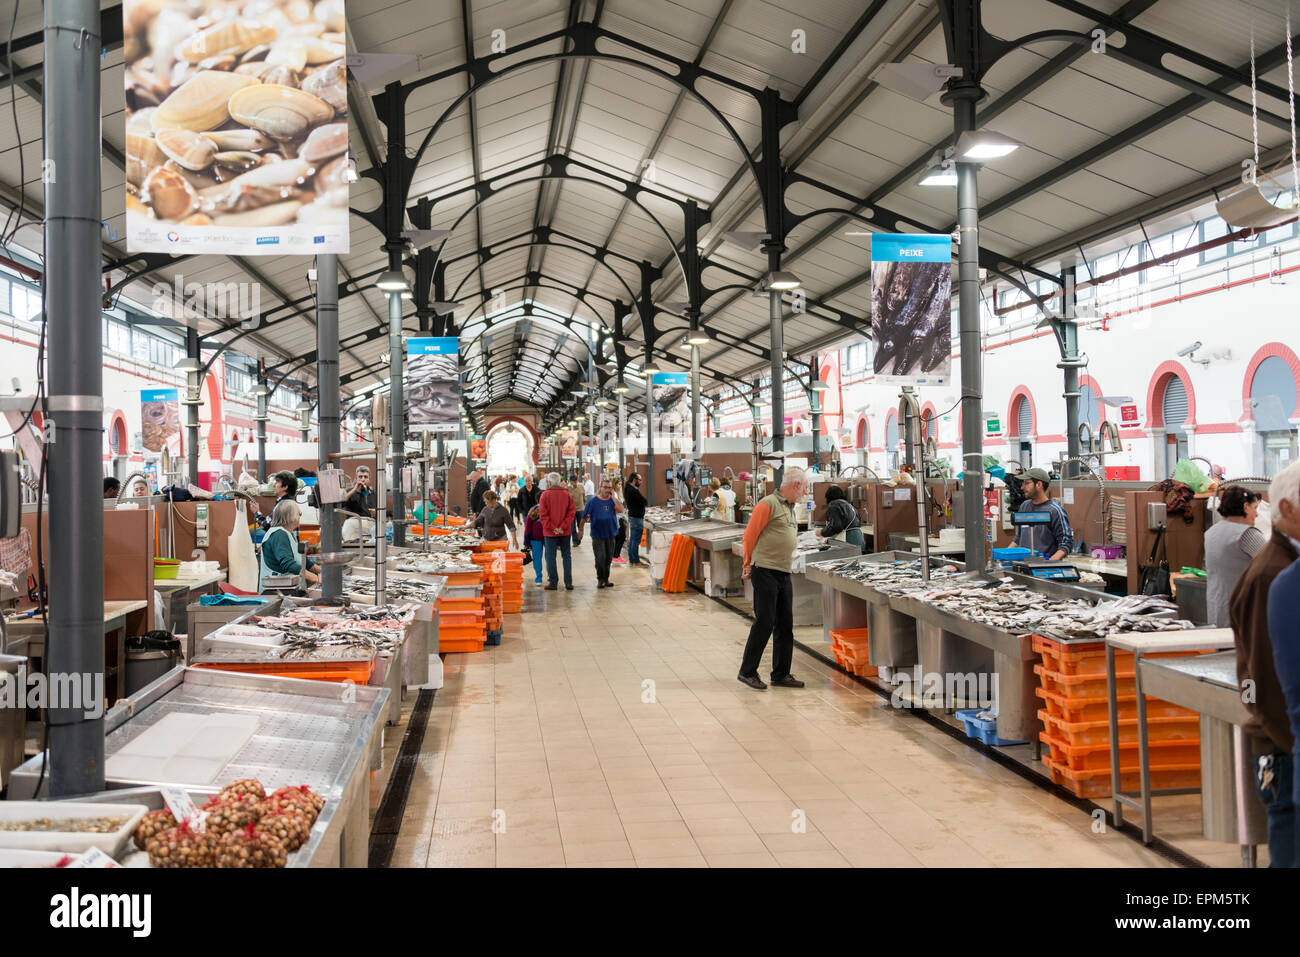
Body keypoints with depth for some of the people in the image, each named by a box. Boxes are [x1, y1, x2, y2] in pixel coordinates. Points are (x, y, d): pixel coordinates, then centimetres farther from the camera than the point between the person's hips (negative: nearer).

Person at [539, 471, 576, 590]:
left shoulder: (545, 494, -5)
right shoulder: (567, 494, 3)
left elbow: (543, 514, -9)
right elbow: (571, 513, -2)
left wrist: (552, 528, -8)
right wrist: (563, 527, -5)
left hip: (550, 532, -3)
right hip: (565, 531, 3)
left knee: (551, 557, 5)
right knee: (567, 556, 10)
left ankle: (553, 583, 7)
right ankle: (568, 583, 8)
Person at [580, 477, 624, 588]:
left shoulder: (612, 500, 5)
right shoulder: (593, 500, -3)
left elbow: (621, 510, -13)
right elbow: (585, 517, 0)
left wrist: (613, 497, -12)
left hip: (611, 535, 3)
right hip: (597, 535, -3)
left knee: (608, 558, 9)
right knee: (600, 558, -8)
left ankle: (606, 579, 21)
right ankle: (600, 580, 4)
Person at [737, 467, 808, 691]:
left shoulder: (790, 508, 18)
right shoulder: (768, 504, -10)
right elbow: (750, 535, -10)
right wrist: (747, 564, -5)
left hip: (784, 573, 9)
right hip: (765, 572, -9)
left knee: (785, 625, 9)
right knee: (764, 624, -6)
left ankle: (781, 674, 18)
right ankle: (747, 672, 5)